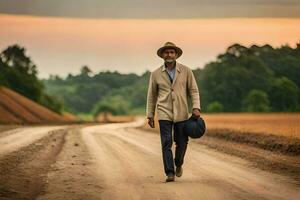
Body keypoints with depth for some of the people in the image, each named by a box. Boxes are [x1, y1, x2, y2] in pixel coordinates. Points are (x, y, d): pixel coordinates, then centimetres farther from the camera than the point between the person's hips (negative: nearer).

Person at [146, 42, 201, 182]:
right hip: (164, 114, 0)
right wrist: (150, 116, 10)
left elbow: (193, 90, 3)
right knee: (166, 143, -10)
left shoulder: (186, 71, 1)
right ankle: (170, 174, -9)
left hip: (181, 113, 1)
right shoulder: (156, 74, 3)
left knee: (182, 143, 5)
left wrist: (196, 107, -11)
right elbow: (151, 95, 11)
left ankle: (178, 164, 34)